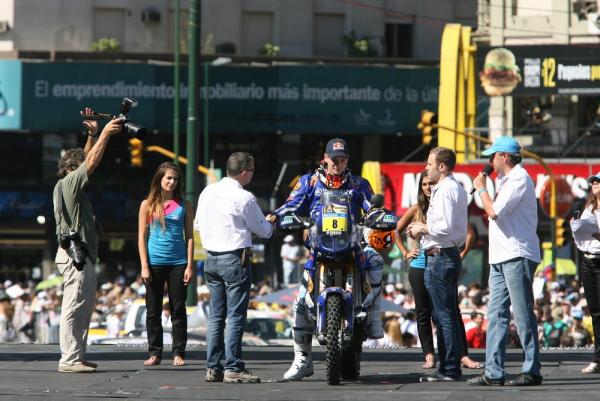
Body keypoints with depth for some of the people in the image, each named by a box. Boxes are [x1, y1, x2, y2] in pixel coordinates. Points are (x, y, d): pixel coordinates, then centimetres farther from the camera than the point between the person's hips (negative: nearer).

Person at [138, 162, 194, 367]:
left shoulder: (184, 205, 7)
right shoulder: (148, 205, 4)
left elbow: (189, 236, 6)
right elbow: (142, 237, 3)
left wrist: (190, 265, -1)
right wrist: (144, 266, -5)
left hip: (178, 262, 0)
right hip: (155, 262, 0)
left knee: (178, 309, 0)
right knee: (153, 310, 3)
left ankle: (178, 352, 5)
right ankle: (155, 353, 9)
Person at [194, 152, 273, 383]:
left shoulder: (207, 192, 6)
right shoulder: (244, 198, -14)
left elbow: (198, 224, 16)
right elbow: (262, 230, -3)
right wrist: (272, 225, 19)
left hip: (211, 258, 7)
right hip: (236, 259, -7)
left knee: (216, 315, 11)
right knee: (235, 316, -4)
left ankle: (213, 368, 11)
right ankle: (233, 369, -6)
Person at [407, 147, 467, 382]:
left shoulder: (444, 190, -14)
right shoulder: (457, 189, 18)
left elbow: (446, 226, -22)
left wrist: (423, 228, -8)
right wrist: (424, 227, 13)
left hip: (439, 257, -11)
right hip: (451, 254, 11)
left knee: (443, 316, -9)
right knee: (450, 314, 12)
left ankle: (449, 369, -9)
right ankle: (452, 368, 15)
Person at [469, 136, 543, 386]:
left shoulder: (519, 179, -10)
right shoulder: (505, 180, 21)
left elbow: (494, 211, -16)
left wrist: (482, 189, -5)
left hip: (517, 257, -10)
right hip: (500, 257, 10)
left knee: (523, 314, -7)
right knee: (496, 314, 5)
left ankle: (532, 371, -4)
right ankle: (493, 373, 5)